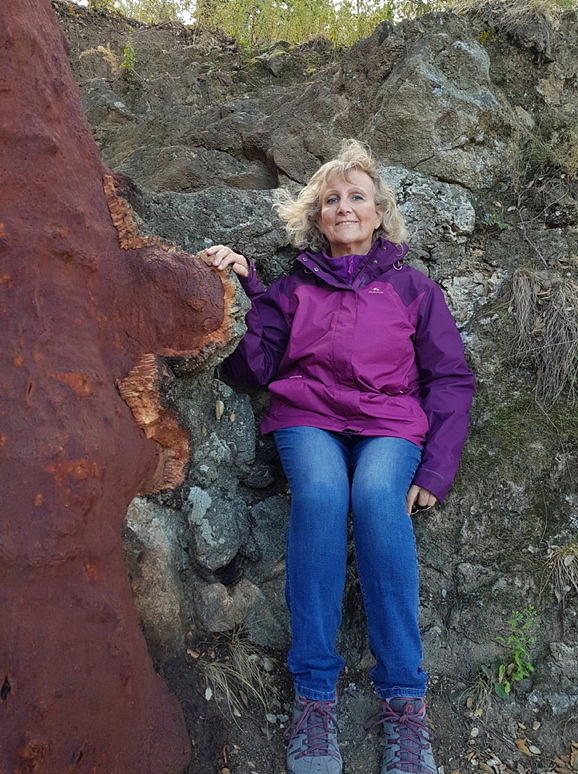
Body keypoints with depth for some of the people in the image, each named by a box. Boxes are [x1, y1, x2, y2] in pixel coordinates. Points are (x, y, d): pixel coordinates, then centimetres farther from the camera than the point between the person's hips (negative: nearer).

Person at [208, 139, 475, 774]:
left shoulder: (413, 288, 16)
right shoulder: (293, 288, 18)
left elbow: (450, 379, 10)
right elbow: (250, 367, 7)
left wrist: (436, 469, -3)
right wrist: (238, 291, -6)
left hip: (389, 426, 0)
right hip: (307, 418, 1)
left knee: (377, 495, -34)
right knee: (320, 491, -34)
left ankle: (403, 699, -27)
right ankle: (313, 693, -28)